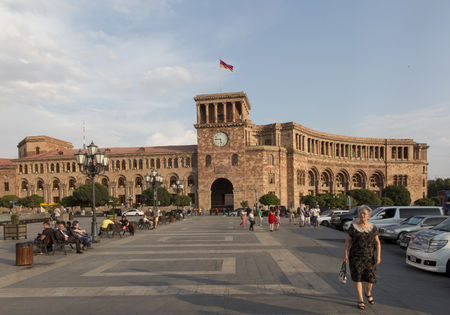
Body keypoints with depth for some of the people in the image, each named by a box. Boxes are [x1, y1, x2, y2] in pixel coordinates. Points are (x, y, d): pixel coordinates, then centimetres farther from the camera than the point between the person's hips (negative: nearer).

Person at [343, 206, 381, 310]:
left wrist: (378, 256, -2)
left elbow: (377, 242, 6)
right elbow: (348, 241, 0)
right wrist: (345, 253, -6)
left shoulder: (372, 227, 2)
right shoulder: (353, 226, -4)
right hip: (355, 256, -2)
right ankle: (360, 300, 16)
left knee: (370, 277, 3)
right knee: (357, 277, 1)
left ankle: (368, 293, 35)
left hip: (369, 257, 2)